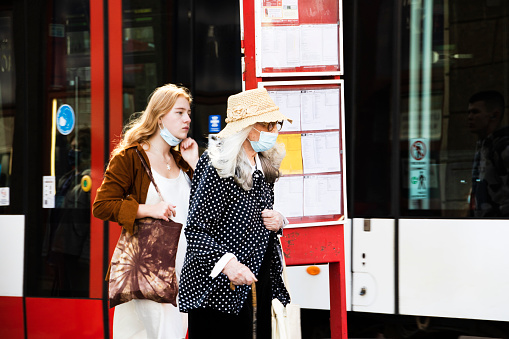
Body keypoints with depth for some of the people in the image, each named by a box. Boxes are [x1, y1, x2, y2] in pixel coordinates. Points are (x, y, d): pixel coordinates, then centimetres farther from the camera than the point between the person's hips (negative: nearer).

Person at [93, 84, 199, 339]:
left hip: (182, 265, 7)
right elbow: (101, 206, -9)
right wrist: (147, 209, -18)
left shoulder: (180, 160, 16)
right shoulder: (130, 157, -4)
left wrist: (194, 164, 3)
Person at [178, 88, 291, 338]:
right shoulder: (218, 167, -13)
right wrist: (226, 262, -31)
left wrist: (278, 222, 4)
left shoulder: (264, 167, 12)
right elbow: (195, 230, -18)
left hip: (257, 287, 8)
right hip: (217, 291, -8)